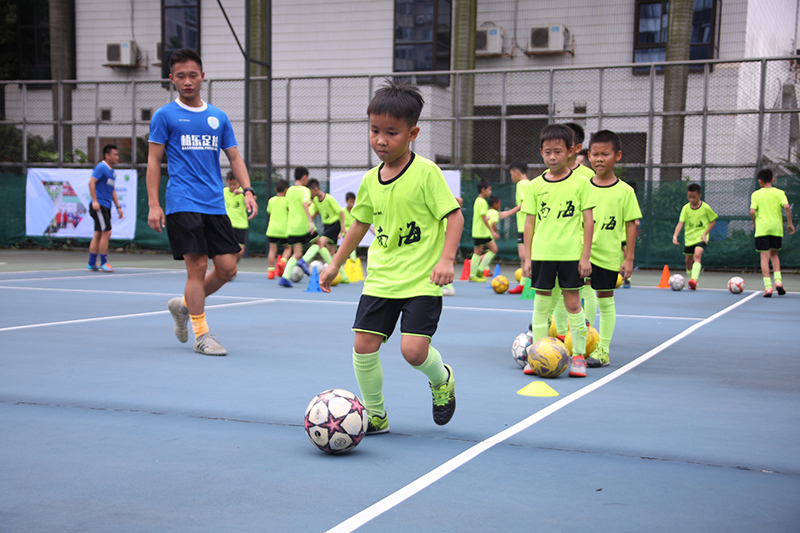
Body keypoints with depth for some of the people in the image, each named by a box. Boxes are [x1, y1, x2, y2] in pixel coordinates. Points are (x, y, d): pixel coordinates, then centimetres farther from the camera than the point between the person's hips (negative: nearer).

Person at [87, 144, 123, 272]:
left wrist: (118, 206, 20)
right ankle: (103, 263, -4)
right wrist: (94, 200, -24)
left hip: (106, 207, 9)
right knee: (106, 233, -11)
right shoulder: (101, 167, -9)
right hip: (99, 206, -9)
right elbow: (91, 182, -18)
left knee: (98, 234, 10)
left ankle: (91, 264, 14)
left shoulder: (112, 171, 18)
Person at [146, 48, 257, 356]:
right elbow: (154, 161, 1)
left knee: (227, 268, 1)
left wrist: (247, 190, 0)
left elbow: (234, 157, 16)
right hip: (182, 204, -5)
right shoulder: (164, 116, 3)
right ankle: (201, 334, 4)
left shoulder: (218, 117, 15)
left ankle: (184, 305, 25)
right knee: (198, 267, -8)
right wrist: (153, 204, -7)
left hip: (215, 205, 5)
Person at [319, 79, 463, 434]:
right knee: (363, 344, -3)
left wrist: (446, 259, -21)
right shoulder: (371, 180, 7)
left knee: (413, 349, -15)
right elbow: (360, 224, 20)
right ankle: (375, 415, 18)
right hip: (380, 278, 5)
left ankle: (441, 380, 21)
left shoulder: (426, 173, -10)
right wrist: (334, 265, 23)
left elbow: (454, 216, -9)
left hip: (421, 280, -5)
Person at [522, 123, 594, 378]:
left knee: (573, 303, 2)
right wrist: (527, 257, 5)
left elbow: (588, 221, -1)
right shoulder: (536, 185, 5)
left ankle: (579, 355, 12)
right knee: (541, 303, 7)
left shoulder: (580, 183, -1)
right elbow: (530, 222, 8)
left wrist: (585, 256, -5)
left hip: (571, 254, -2)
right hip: (542, 254, 2)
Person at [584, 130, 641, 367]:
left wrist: (629, 258, -4)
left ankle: (603, 350, 17)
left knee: (606, 301, 8)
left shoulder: (625, 191, -2)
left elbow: (631, 225, -1)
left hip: (607, 256, -2)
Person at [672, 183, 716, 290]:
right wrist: (675, 235, -25)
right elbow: (680, 223, -10)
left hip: (700, 237, -4)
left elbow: (713, 221, 2)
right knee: (688, 260, 10)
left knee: (697, 254, -26)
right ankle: (691, 279, 30)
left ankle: (694, 279, -37)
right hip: (689, 237, 4)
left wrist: (705, 233, -10)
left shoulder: (705, 207, -7)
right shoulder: (686, 208, -2)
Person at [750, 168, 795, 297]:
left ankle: (768, 286, -10)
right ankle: (778, 280, 6)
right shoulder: (779, 193, 6)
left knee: (764, 255, -2)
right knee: (774, 254, 20)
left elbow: (752, 211, -6)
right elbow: (787, 207, -8)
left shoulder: (756, 194, 3)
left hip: (762, 228, -2)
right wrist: (790, 223, 0)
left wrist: (754, 223, 12)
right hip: (776, 227, 2)